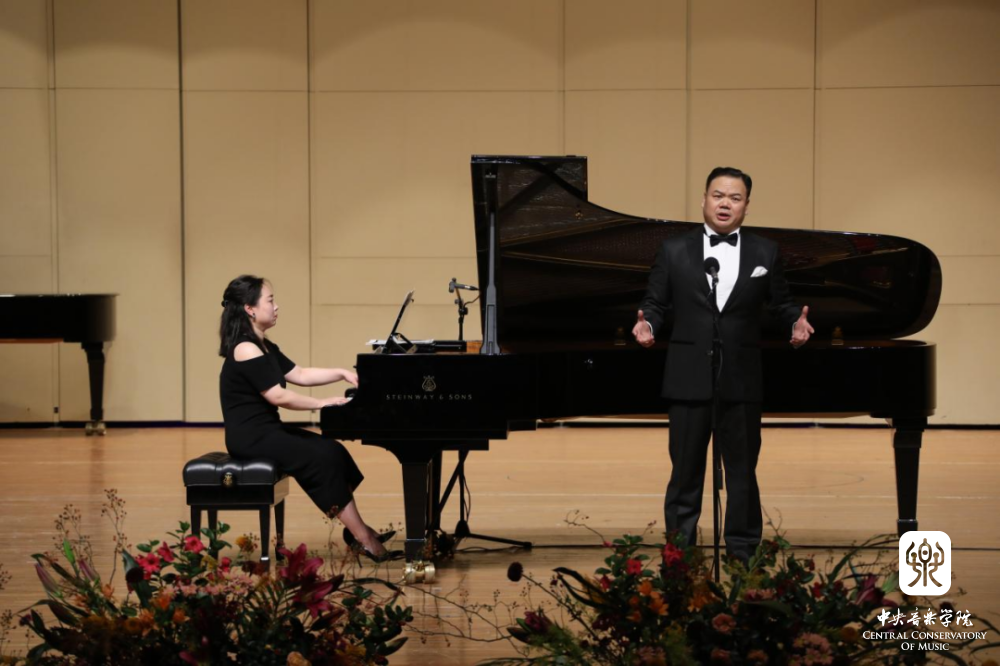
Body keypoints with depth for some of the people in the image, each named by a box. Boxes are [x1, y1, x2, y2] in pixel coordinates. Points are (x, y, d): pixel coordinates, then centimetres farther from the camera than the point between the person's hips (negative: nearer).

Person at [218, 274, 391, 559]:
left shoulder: (264, 347, 15)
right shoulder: (246, 350, -18)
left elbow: (299, 375, 18)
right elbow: (278, 396, -21)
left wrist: (343, 373, 10)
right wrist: (322, 404, -13)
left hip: (267, 430, 10)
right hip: (251, 437, -10)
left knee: (333, 450, 1)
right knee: (323, 458, -17)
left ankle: (357, 528, 1)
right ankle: (363, 537, -13)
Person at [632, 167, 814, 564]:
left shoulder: (765, 253, 7)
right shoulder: (674, 251, 5)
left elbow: (780, 304, 8)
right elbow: (656, 304, 6)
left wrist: (796, 323, -12)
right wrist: (647, 325, -15)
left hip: (741, 382, 1)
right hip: (689, 380, -1)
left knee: (742, 471, 7)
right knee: (685, 471, 4)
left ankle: (743, 554, 15)